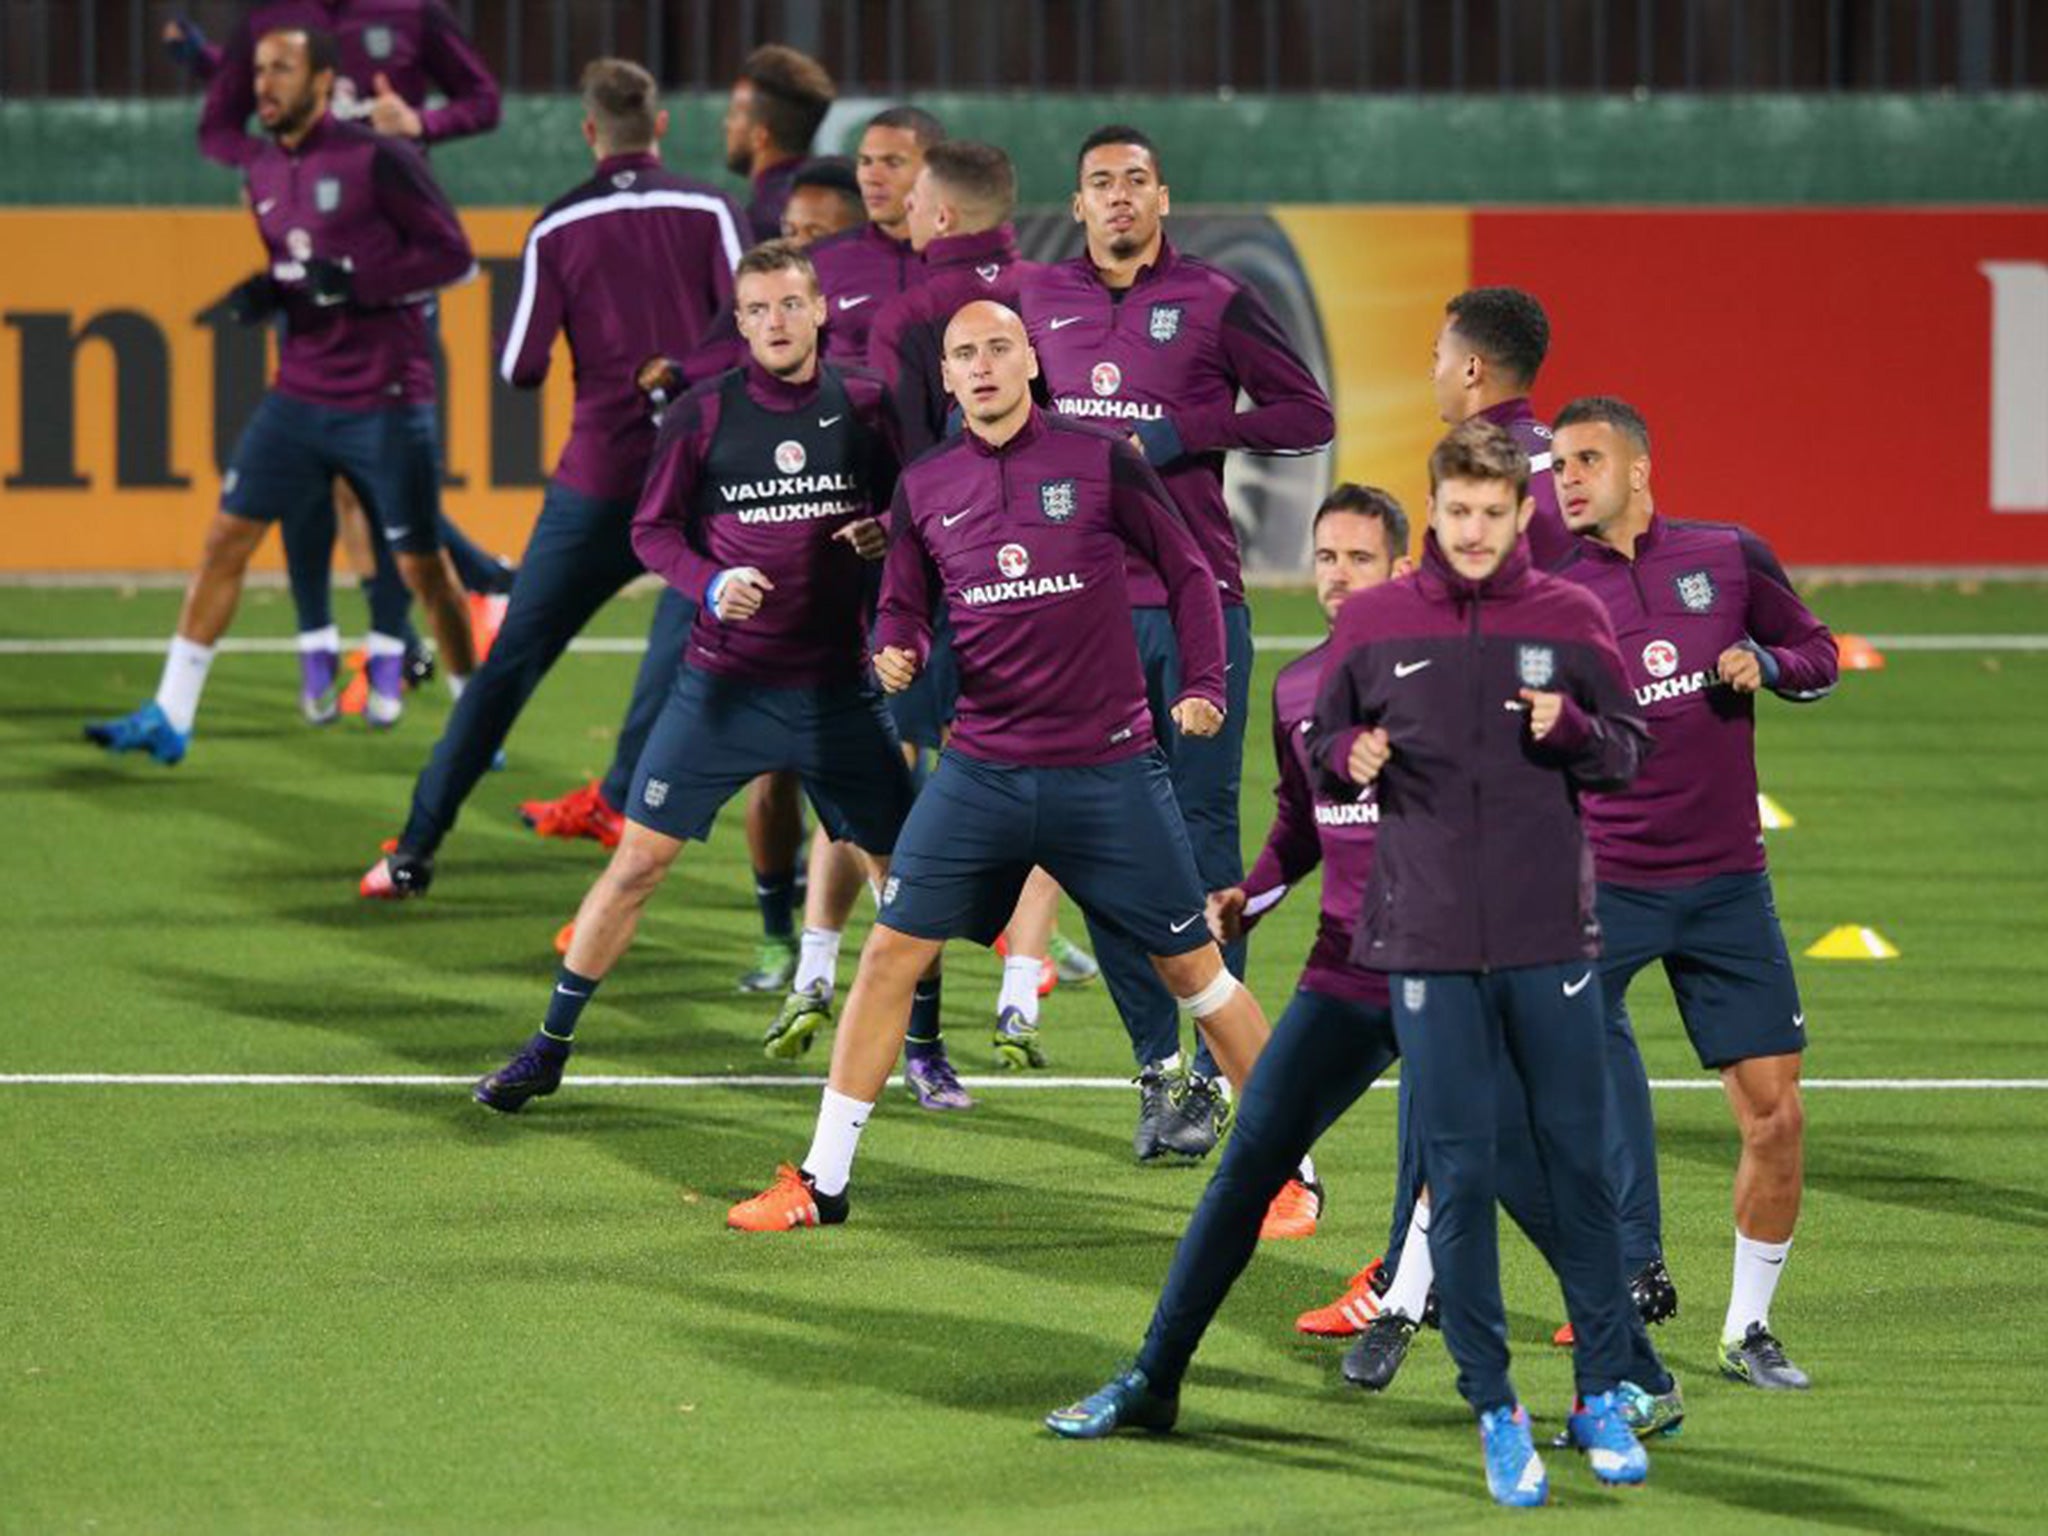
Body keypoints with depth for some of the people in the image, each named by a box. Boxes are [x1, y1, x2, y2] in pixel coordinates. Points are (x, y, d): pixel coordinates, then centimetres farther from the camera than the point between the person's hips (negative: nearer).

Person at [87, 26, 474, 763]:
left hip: (386, 400, -6)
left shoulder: (376, 160, -12)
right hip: (300, 393, 6)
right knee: (226, 538, -1)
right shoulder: (261, 171, 8)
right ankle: (168, 717, 3)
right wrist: (257, 294, -2)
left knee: (420, 566, 1)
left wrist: (355, 280, -21)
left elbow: (453, 255, -11)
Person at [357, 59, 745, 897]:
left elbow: (519, 369, 0)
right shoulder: (709, 212, -1)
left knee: (509, 667, 5)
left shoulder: (558, 228, 1)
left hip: (600, 482, 0)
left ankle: (415, 850, 4)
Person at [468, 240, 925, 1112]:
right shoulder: (703, 416, -3)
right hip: (723, 682, -1)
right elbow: (652, 530, 1)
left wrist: (889, 535, -12)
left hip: (837, 688, 1)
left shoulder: (864, 410, 0)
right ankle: (549, 1048, 7)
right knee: (639, 860, -3)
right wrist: (711, 583, -17)